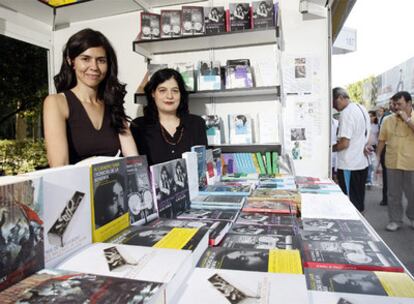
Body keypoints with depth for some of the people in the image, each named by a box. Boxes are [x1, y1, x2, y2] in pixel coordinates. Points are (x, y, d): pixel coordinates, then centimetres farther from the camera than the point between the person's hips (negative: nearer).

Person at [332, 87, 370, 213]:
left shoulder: (346, 113, -19)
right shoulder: (362, 109, 11)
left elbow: (344, 143, -22)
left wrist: (330, 149, -7)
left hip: (349, 166, -9)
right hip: (362, 163, 9)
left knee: (350, 202, 1)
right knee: (359, 200, 18)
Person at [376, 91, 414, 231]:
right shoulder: (388, 120, 5)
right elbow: (382, 140, 7)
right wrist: (377, 157, 5)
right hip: (392, 163, 2)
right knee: (393, 194, 9)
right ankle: (395, 220, 22)